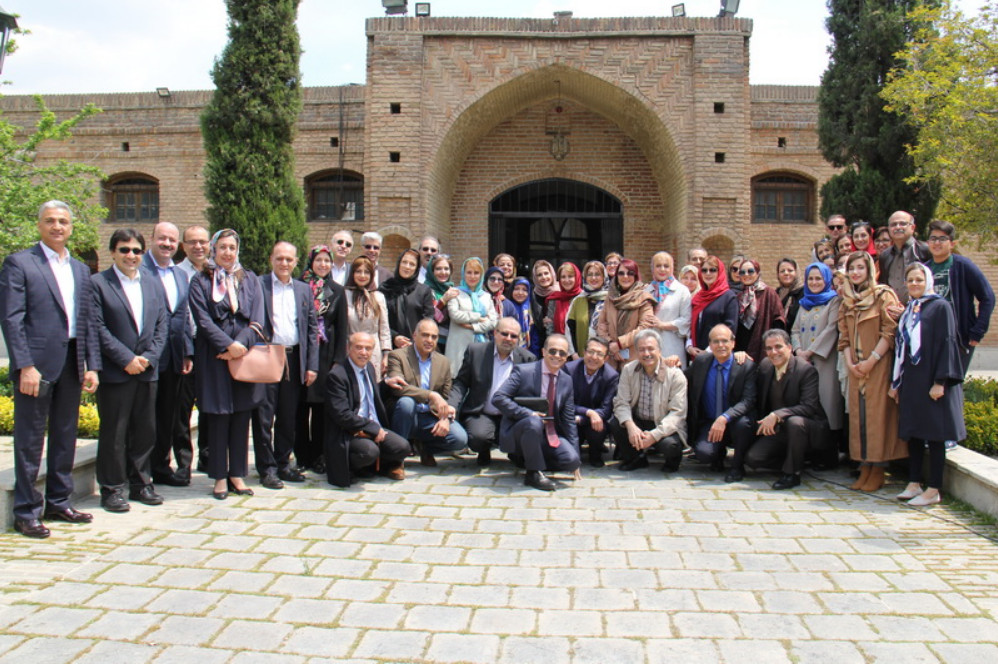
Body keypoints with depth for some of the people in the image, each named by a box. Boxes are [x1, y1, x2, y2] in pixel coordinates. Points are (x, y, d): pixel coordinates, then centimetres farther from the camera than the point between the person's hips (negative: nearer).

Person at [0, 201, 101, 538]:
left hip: (71, 365, 6)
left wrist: (92, 366, 8)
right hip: (36, 364, -6)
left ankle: (58, 502, 25)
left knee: (65, 437, 13)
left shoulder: (80, 270, 15)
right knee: (29, 441, 2)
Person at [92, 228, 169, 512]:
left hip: (147, 370, 5)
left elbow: (161, 325, 9)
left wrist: (149, 357, -5)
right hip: (114, 372, -5)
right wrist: (126, 359, -15)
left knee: (145, 430, 11)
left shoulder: (152, 283, 13)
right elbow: (98, 328, -10)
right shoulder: (98, 283, -3)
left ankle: (141, 483, 23)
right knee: (114, 432, 2)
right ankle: (112, 489, 12)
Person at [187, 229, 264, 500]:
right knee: (218, 418, 0)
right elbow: (203, 320, -6)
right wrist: (228, 344, -17)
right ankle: (220, 477, 9)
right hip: (214, 358, -2)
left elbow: (257, 320, 3)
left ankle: (237, 474, 14)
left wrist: (240, 344, -12)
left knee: (241, 418, 5)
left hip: (245, 356, 2)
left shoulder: (249, 280, 12)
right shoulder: (201, 281, 5)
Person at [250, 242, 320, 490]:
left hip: (294, 359, 4)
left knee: (289, 417, 9)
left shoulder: (304, 290, 14)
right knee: (264, 416, 1)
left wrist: (312, 365, 5)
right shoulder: (257, 285, 2)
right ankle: (267, 468, 9)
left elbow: (312, 328, 12)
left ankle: (284, 463, 22)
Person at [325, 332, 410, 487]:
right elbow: (342, 415, -20)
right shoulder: (337, 375, -14)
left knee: (402, 447, -15)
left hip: (375, 427, 8)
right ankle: (347, 467, -2)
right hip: (347, 433, -8)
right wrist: (373, 428, -19)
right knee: (369, 451, -35)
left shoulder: (370, 368, 12)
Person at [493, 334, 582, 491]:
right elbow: (498, 398, -18)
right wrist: (528, 414, -27)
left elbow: (569, 420, 9)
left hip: (549, 436, 6)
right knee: (534, 422, -38)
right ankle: (534, 473, -19)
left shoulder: (566, 381, 7)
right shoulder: (523, 371, -9)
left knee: (571, 460, -21)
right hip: (517, 434, -5)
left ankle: (525, 457, 6)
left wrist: (575, 458, 4)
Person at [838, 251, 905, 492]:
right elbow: (844, 336, 12)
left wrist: (872, 360, -15)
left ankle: (878, 470, 1)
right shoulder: (846, 301, 13)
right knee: (858, 415, 4)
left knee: (877, 415, -5)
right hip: (856, 369, 5)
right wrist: (849, 363, -2)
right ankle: (865, 469, 9)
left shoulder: (883, 295, -4)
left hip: (879, 365, -5)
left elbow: (890, 331, -10)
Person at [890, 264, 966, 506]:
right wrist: (895, 382, 15)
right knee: (912, 433, 9)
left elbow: (946, 344, -12)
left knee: (933, 434, -2)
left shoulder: (940, 307, -6)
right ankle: (914, 484, 16)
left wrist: (940, 382, -17)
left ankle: (933, 490, 3)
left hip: (931, 381, -7)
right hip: (910, 381, 7)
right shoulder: (908, 311, 15)